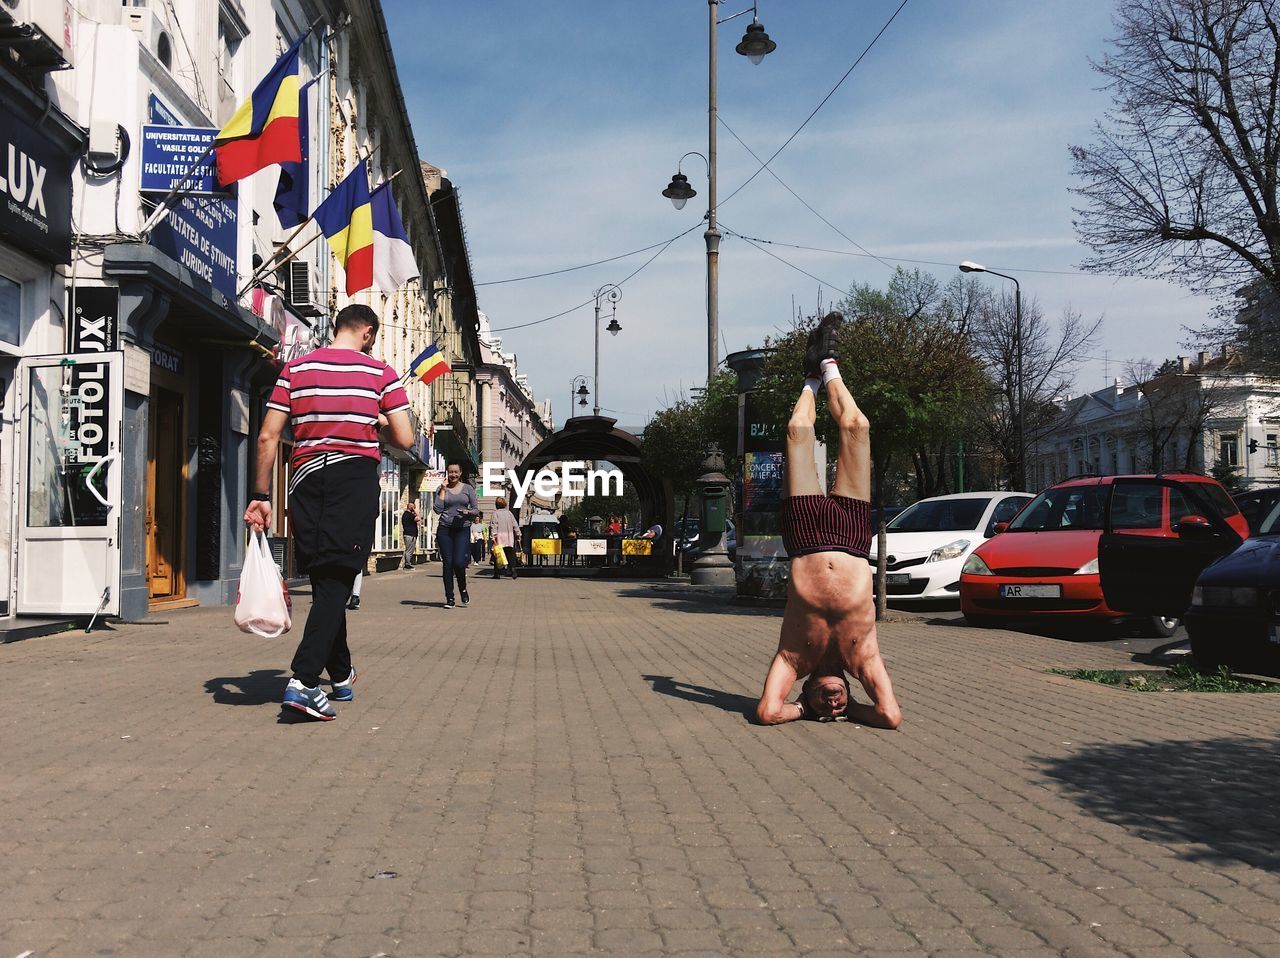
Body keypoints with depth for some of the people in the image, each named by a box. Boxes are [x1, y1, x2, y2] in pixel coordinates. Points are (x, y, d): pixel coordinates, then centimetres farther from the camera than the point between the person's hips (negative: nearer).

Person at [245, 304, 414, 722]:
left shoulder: (295, 369, 9)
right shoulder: (381, 373, 3)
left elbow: (268, 437, 3)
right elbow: (405, 440, -3)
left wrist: (260, 495, 4)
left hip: (307, 481, 4)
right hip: (355, 480, -3)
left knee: (325, 581, 14)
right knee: (336, 582, -5)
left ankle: (341, 675, 28)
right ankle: (303, 680, -20)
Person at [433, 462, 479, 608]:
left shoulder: (468, 489, 8)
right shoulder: (441, 489, 8)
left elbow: (477, 510, 8)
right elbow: (437, 509, -6)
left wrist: (468, 512, -14)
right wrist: (443, 490, -4)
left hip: (463, 530, -1)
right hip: (445, 529, 1)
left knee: (459, 563, -12)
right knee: (447, 564, 0)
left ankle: (463, 591, 14)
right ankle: (449, 598, 6)